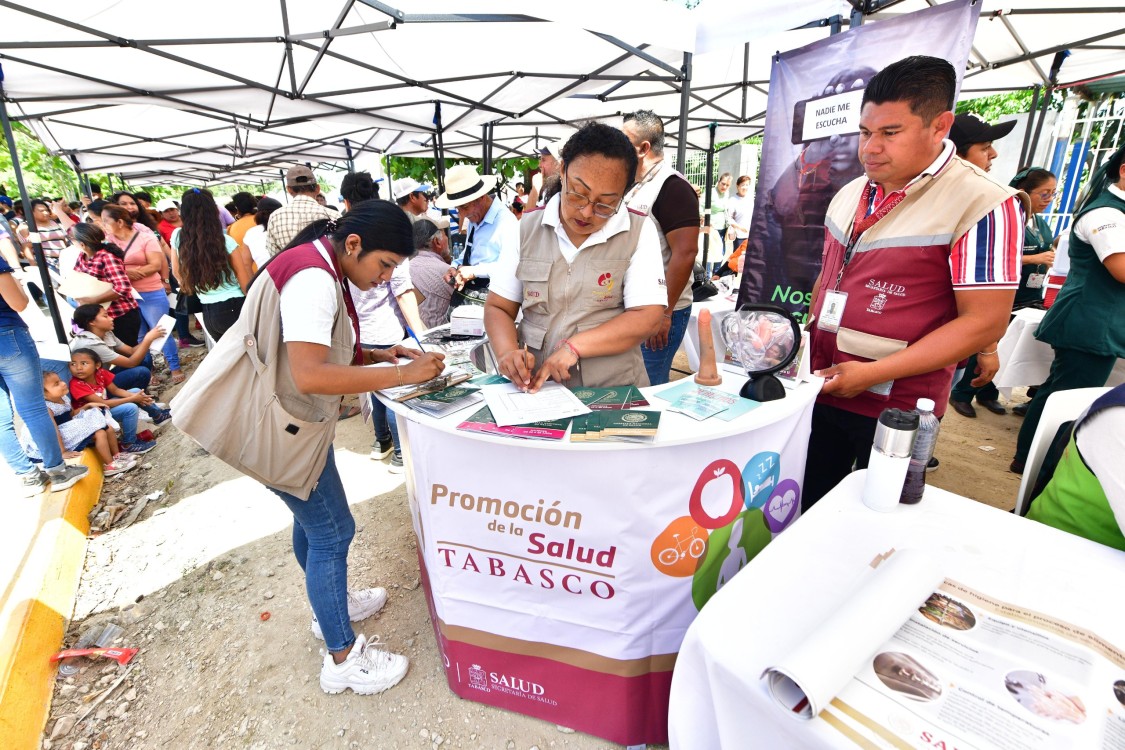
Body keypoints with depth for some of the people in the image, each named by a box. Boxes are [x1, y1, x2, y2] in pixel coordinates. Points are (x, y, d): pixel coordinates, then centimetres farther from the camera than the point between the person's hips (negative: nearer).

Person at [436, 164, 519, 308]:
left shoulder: (506, 222, -15)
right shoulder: (473, 219, 15)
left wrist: (475, 271, -21)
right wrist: (456, 266, 6)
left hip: (487, 298, -8)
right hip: (465, 292, 8)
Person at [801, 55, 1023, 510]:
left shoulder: (982, 205, -13)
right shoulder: (850, 195, 8)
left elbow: (984, 322, -16)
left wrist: (873, 373, -21)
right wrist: (806, 342, 7)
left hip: (894, 408, -6)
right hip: (822, 388, 6)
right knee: (806, 509, 17)